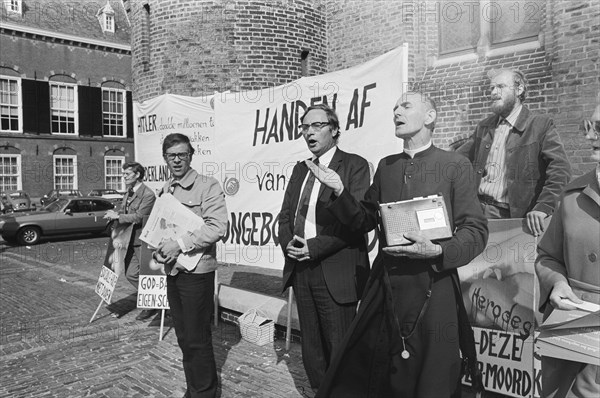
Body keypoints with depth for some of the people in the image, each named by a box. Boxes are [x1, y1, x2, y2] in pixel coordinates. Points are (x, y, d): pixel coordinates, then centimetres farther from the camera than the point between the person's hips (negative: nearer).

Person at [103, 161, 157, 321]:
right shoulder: (129, 193, 13)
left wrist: (117, 216, -18)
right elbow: (124, 212, 20)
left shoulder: (148, 194, -16)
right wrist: (114, 214, -2)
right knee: (130, 274, 12)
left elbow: (139, 217, -23)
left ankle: (151, 306, 15)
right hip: (130, 240, 9)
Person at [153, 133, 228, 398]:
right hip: (171, 270, 7)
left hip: (196, 272, -7)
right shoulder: (164, 190, 11)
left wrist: (180, 244, -21)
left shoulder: (208, 187, -11)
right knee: (183, 337, 17)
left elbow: (217, 227, -20)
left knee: (197, 339, 2)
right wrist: (158, 250, 0)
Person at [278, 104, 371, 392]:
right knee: (311, 349, 16)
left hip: (335, 273, -6)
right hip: (300, 269, 6)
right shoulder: (300, 169, 16)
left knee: (339, 349, 4)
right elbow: (285, 215, 15)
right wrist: (288, 243, -5)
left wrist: (314, 247, -17)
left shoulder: (354, 165, -5)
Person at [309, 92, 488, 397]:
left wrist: (438, 251, -22)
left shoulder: (455, 165, -4)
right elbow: (363, 222, 13)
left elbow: (476, 232, -6)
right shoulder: (386, 166, 10)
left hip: (432, 291, -4)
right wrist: (339, 191, -1)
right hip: (385, 289, 4)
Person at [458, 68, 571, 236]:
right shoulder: (484, 126, 15)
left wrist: (543, 207, -22)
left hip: (513, 216, -3)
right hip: (477, 208, 4)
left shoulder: (541, 125, -2)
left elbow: (560, 170, -10)